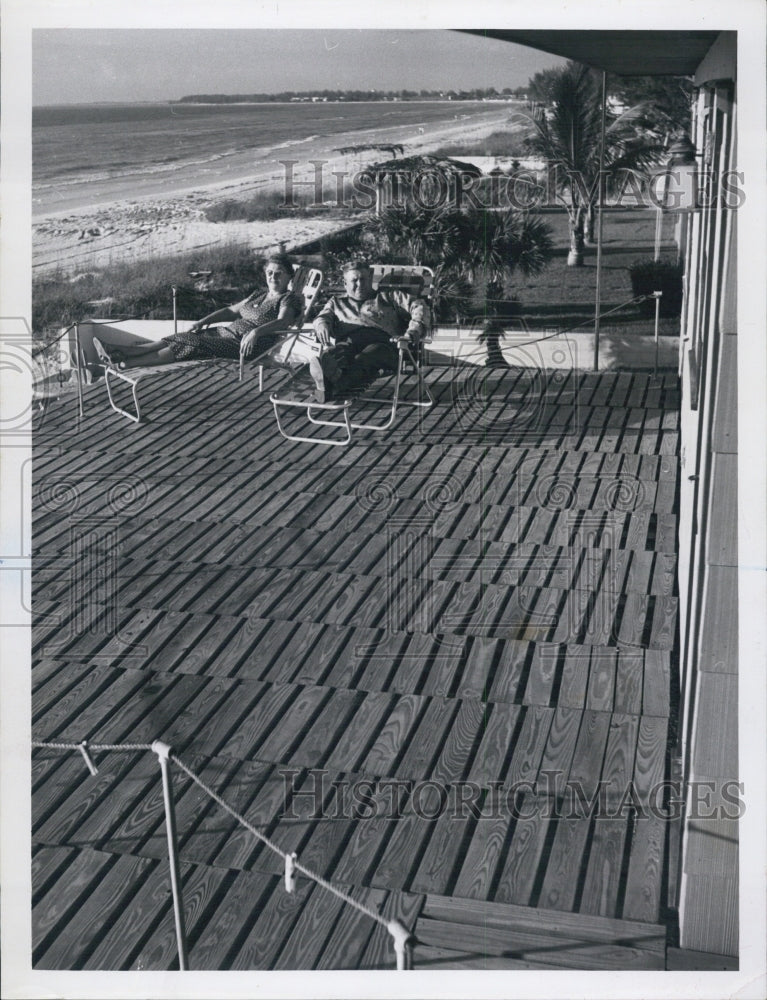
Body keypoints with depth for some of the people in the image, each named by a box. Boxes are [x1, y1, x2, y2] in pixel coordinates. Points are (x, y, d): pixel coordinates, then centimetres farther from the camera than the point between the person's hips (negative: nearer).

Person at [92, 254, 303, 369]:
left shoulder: (288, 300, -2)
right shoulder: (258, 296, 23)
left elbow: (281, 322, -22)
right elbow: (231, 310, 26)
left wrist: (256, 331, -39)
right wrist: (204, 321, 12)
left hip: (245, 345, -8)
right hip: (227, 333, 8)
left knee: (191, 344, -22)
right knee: (181, 338, -10)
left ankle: (123, 363, -28)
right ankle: (119, 351, -21)